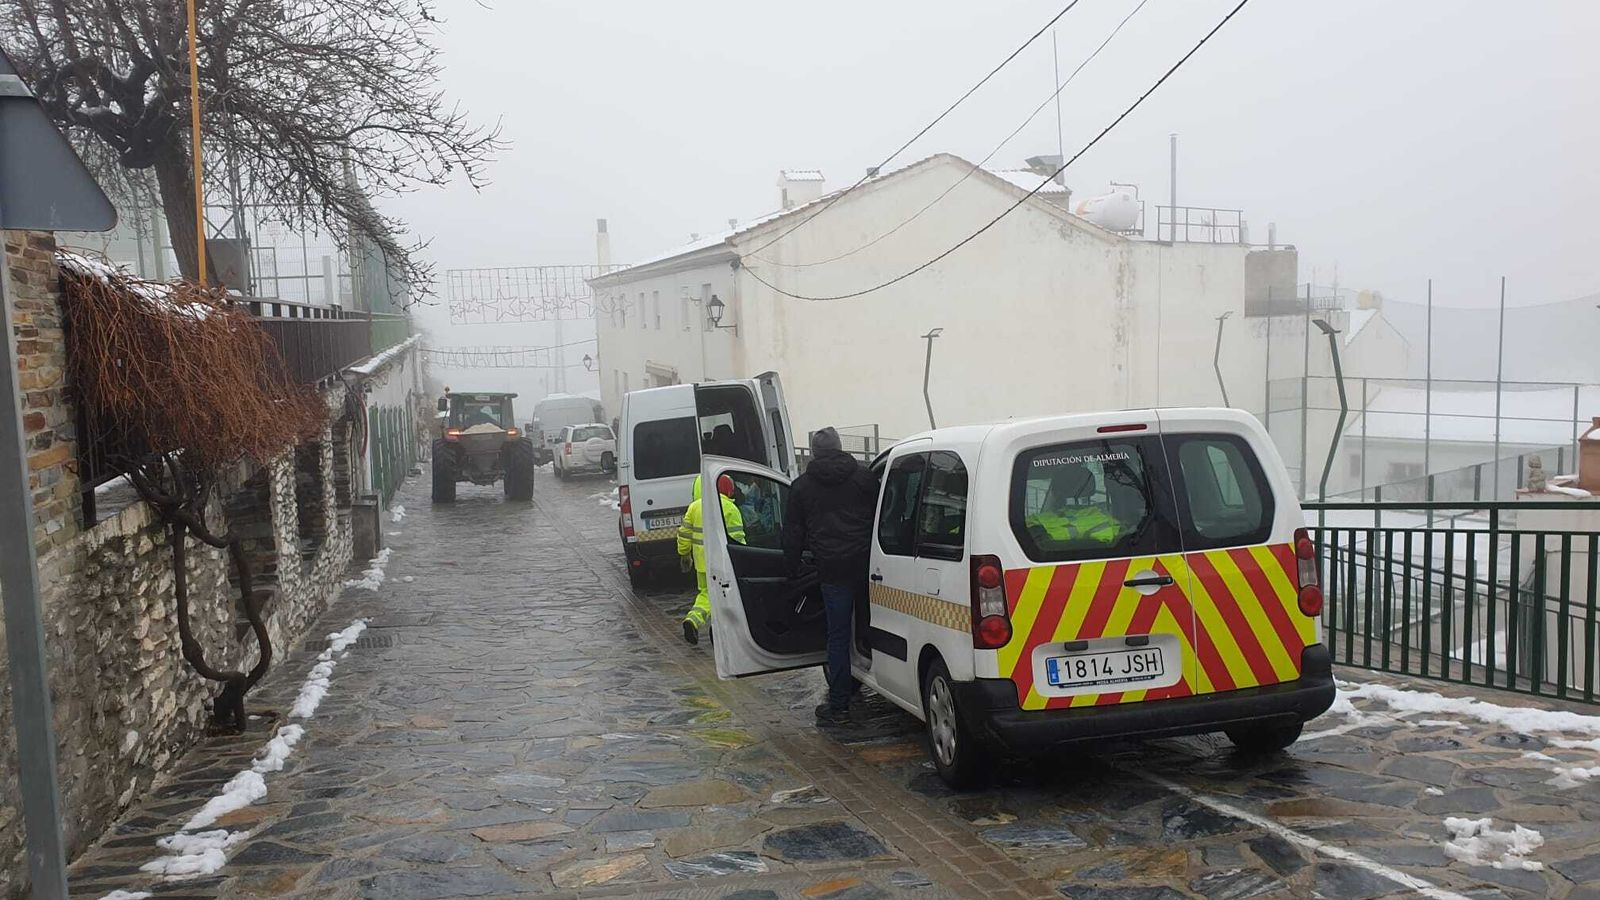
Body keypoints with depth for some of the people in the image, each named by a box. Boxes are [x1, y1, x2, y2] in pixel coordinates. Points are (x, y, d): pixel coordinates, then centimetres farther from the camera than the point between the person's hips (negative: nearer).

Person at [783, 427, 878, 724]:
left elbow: (792, 533, 9)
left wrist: (794, 566, 20)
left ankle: (839, 705, 6)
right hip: (866, 563, 1)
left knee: (838, 636, 3)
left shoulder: (802, 486, 6)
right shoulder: (863, 476, 7)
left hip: (832, 569, -1)